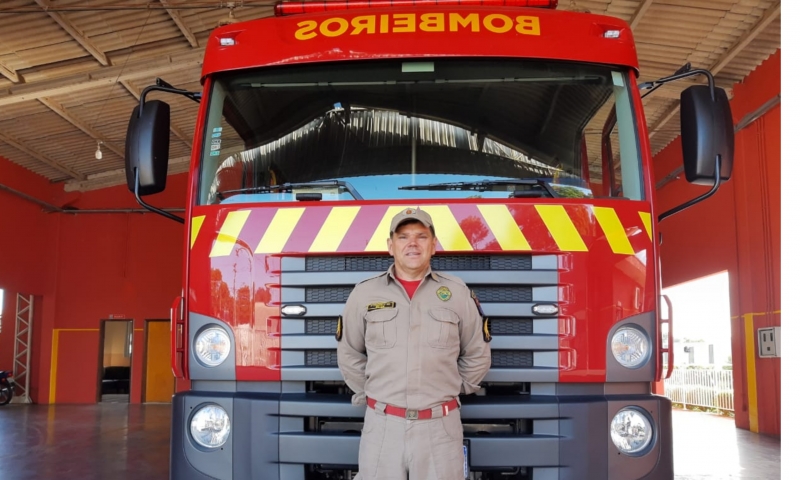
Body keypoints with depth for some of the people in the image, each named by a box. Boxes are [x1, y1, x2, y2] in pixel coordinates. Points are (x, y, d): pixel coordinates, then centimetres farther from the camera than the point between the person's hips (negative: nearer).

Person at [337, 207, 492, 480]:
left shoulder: (458, 293, 1)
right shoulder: (364, 294, 2)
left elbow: (477, 356, 11)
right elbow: (349, 355, 13)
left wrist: (450, 392, 11)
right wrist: (367, 394, 10)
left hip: (441, 426, 0)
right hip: (382, 424, 1)